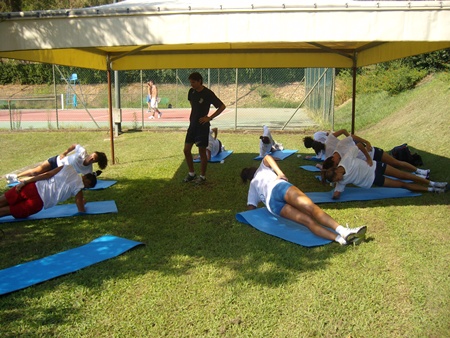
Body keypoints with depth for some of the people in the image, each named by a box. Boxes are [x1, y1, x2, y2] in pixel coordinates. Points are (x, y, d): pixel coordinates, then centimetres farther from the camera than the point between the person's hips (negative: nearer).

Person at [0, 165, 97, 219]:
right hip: (38, 202, -3)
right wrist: (82, 203, 29)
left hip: (34, 187, 3)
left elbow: (47, 174, 5)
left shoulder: (68, 167, 9)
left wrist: (25, 182, 8)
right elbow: (81, 210, 6)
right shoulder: (79, 187, 0)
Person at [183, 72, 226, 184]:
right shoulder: (191, 91, 4)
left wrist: (210, 117, -15)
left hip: (202, 126, -6)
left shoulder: (208, 93, -15)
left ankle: (202, 176, 16)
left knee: (202, 152, 1)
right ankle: (191, 173, 23)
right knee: (186, 150, 6)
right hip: (192, 124, 7)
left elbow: (222, 106, -14)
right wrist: (192, 115, 12)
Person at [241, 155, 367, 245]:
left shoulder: (252, 187, 38)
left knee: (307, 220, -16)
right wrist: (280, 173, 12)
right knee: (311, 207, -24)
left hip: (272, 205, 3)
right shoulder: (262, 170, 36)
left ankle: (340, 238, -37)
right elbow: (267, 157, 13)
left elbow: (251, 208, 23)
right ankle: (342, 230, -46)